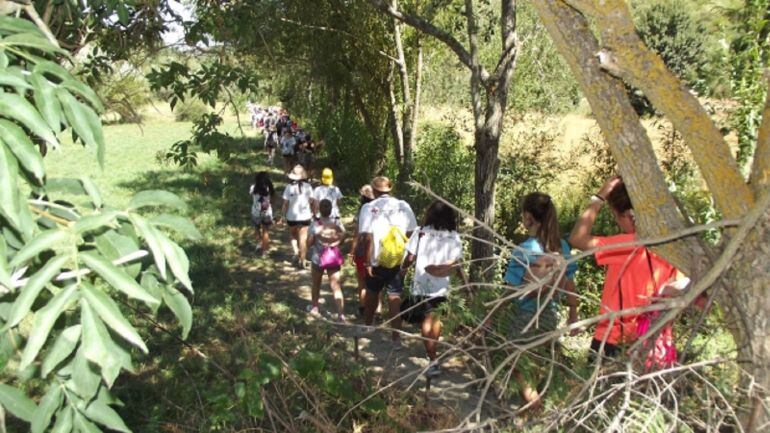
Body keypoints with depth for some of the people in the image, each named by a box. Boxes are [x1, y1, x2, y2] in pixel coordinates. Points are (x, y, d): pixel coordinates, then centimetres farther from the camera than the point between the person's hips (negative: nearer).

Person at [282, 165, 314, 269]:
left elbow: (285, 203, -6)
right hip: (304, 216, 0)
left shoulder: (289, 187, -7)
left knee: (293, 236, 23)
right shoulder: (307, 187, -6)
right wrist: (313, 212, 8)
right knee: (303, 238, 6)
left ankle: (296, 252, 2)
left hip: (292, 217, 0)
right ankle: (302, 261, 8)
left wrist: (284, 214, 5)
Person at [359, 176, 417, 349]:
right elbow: (411, 234, -2)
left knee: (372, 293, 21)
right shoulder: (403, 206, -2)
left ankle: (367, 325, 41)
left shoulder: (369, 208, -7)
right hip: (398, 261, 0)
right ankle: (396, 338, 2)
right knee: (394, 298, 5)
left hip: (376, 261, 0)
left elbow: (367, 238, -11)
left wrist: (367, 262, -7)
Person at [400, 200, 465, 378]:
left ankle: (433, 362, -4)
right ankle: (432, 351, 34)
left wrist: (403, 268, 17)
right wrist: (466, 282, 8)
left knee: (426, 321, 2)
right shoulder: (454, 237, -2)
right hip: (441, 285, 2)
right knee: (436, 319, 19)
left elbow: (410, 257, -2)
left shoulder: (420, 232, -6)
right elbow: (456, 264, -4)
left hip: (422, 284, -2)